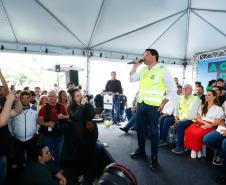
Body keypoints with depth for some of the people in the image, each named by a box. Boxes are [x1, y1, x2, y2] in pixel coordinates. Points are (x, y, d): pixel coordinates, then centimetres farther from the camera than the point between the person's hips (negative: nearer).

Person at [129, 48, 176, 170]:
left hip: (153, 106, -6)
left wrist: (163, 103, -7)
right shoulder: (143, 70, 13)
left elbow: (172, 88, -4)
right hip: (140, 104, 7)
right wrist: (135, 66, 7)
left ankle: (154, 158, 18)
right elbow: (132, 79, 20)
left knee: (153, 131, 3)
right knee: (139, 128, 15)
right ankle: (141, 151, 35)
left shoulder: (162, 70, -5)